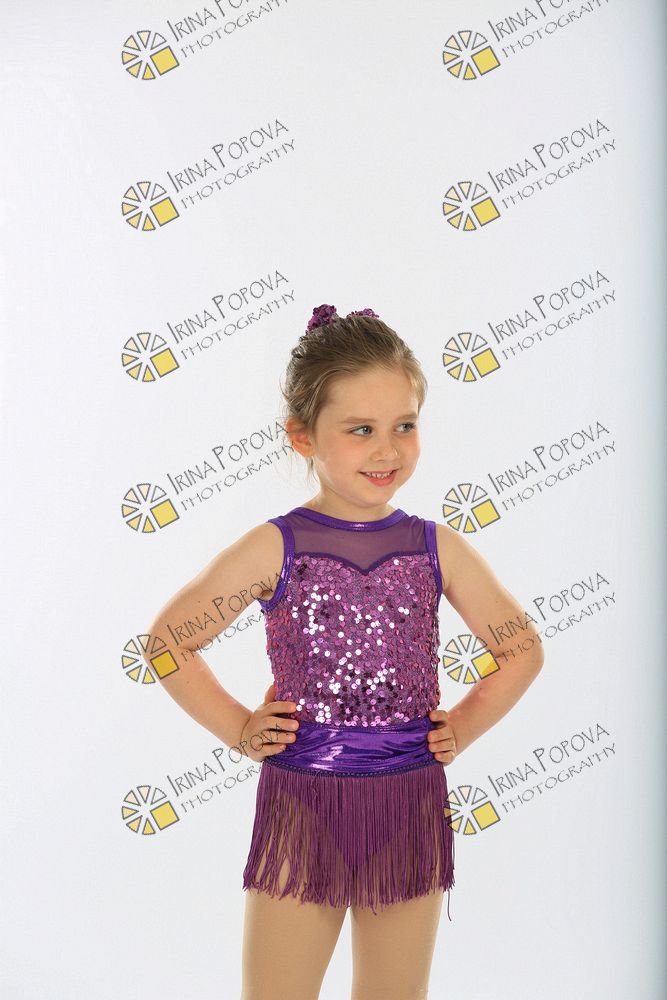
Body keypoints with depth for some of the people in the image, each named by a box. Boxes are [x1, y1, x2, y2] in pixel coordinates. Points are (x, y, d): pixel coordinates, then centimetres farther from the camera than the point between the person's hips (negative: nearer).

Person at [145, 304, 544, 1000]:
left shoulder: (438, 548, 0)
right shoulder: (274, 548, -7)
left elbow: (522, 649, 11)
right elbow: (169, 637, 0)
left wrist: (463, 728, 3)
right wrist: (237, 729, -3)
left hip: (410, 811, 2)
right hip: (300, 806, -2)